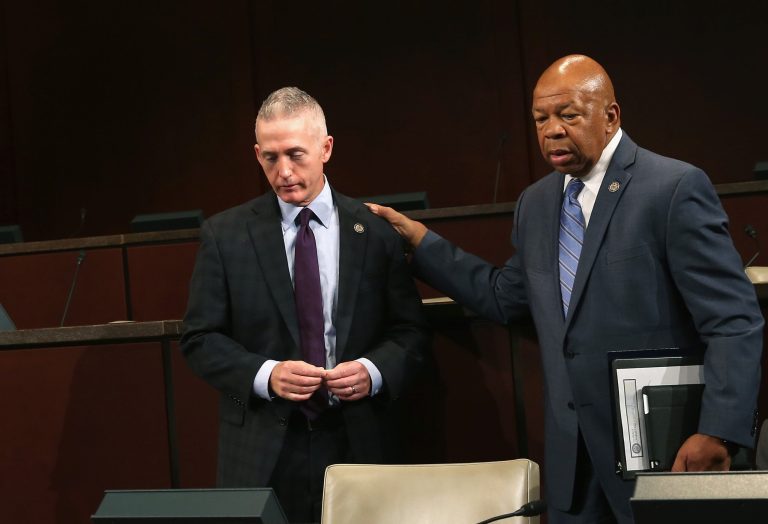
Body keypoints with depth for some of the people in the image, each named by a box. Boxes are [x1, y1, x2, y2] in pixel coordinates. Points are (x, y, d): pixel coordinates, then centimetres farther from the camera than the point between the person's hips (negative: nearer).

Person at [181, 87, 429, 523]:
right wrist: (265, 375, -16)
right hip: (263, 453, 0)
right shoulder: (225, 235, 1)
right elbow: (201, 339, 1)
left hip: (357, 443, 1)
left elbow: (410, 332, 6)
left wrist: (374, 371, -14)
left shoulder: (375, 232, 3)